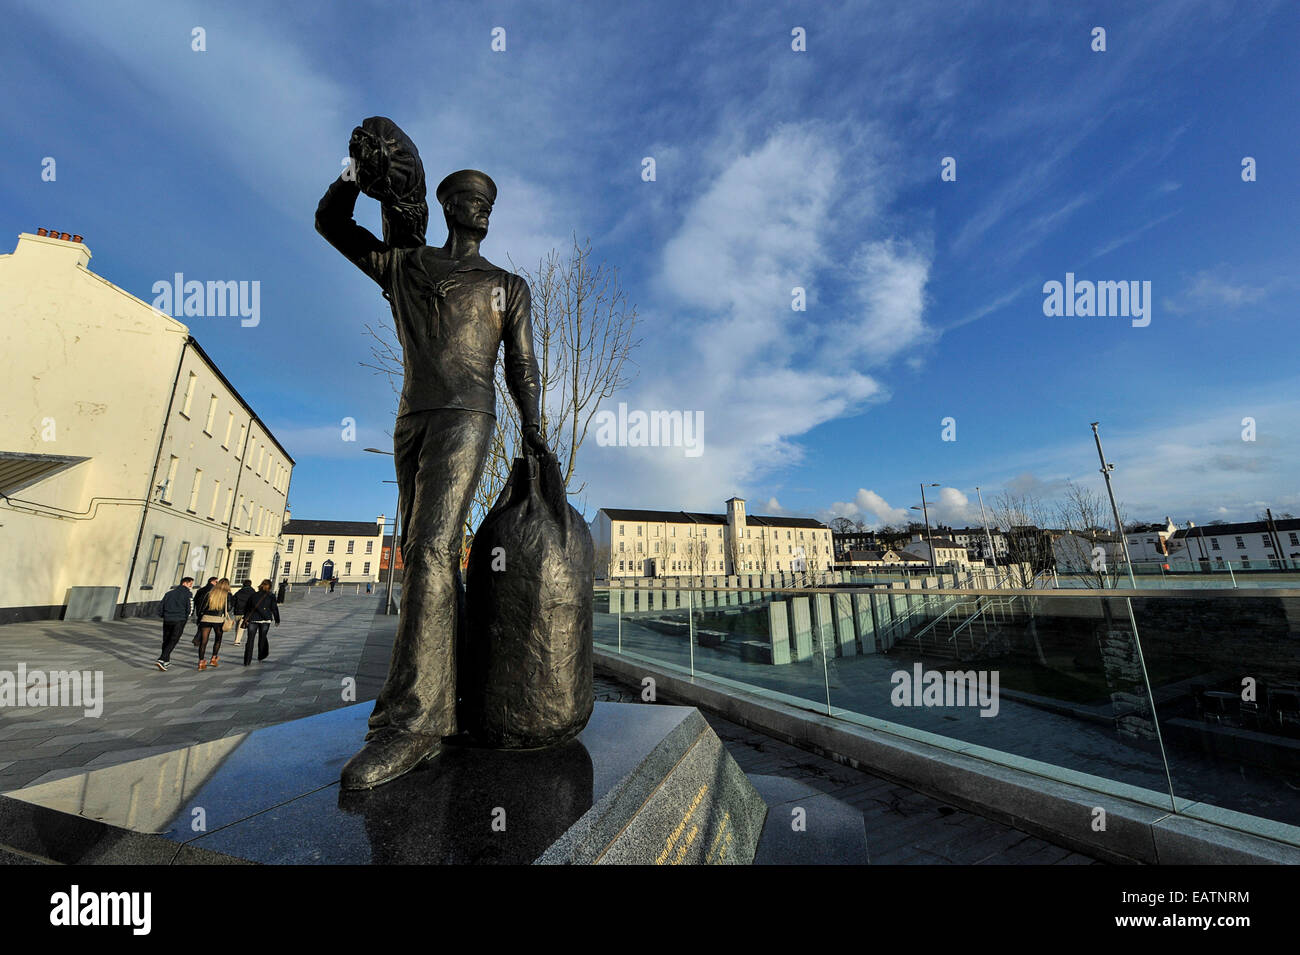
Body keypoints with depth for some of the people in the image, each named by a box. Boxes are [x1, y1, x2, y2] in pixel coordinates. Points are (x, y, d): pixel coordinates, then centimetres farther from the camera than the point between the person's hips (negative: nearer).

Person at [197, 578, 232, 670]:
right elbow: (228, 608, -3)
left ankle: (201, 662, 3)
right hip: (218, 619, -2)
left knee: (203, 641, 4)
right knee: (218, 639, 17)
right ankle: (213, 659, 15)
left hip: (206, 618, 2)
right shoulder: (227, 595, 2)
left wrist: (199, 619, 15)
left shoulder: (210, 593, 10)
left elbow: (203, 606, 8)